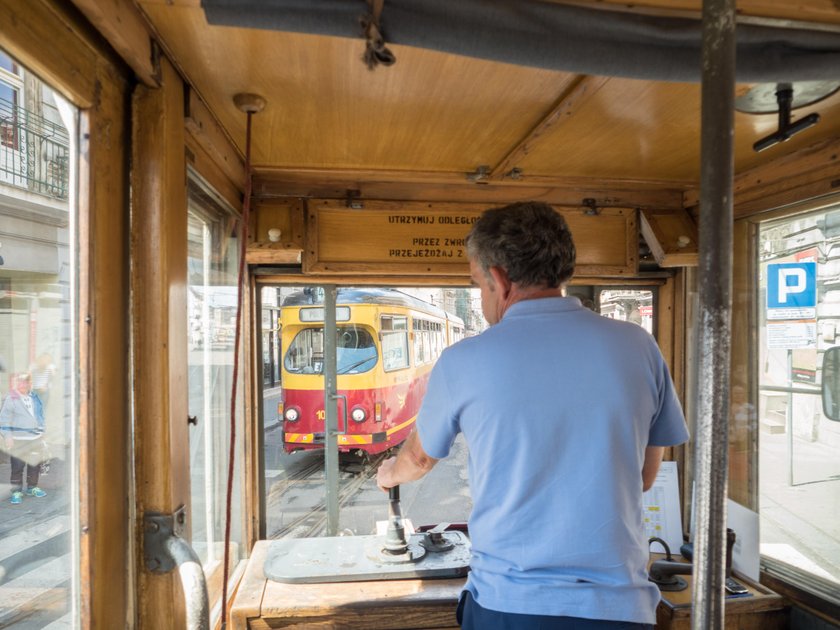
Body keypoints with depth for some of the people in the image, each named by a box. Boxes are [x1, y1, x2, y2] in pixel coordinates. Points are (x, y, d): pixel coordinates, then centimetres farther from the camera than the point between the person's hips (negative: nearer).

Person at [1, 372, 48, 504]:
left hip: (36, 438, 5)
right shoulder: (11, 399, -8)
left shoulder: (34, 397, 8)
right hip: (18, 440, -5)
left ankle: (32, 487, 26)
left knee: (35, 464, 12)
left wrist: (41, 431, 17)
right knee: (17, 466, -2)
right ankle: (16, 492, 8)